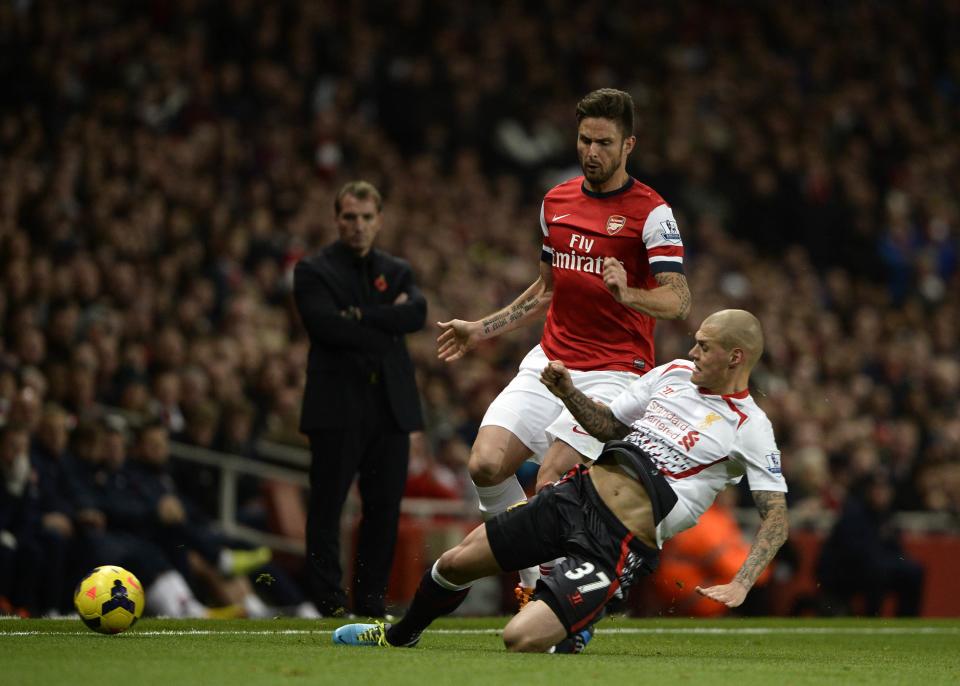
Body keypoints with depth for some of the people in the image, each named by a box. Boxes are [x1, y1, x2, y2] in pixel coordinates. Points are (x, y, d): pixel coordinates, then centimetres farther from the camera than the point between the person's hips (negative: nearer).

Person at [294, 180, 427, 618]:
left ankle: (371, 600, 10)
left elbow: (417, 314, -4)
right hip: (338, 405, -4)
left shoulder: (397, 272, 16)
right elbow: (326, 324, -15)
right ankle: (329, 602, -1)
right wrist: (387, 325, -8)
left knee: (385, 508, 4)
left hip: (391, 407, 4)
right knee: (327, 508, -4)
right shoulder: (313, 271, 2)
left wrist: (361, 316, -13)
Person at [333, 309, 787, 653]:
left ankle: (572, 635, 15)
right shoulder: (674, 373, 10)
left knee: (521, 639, -21)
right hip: (579, 495, 6)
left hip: (619, 544, -6)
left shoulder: (750, 427, -9)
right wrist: (569, 393, 4)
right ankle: (399, 635, 37)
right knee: (456, 562, 8)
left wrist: (740, 584, -21)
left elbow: (777, 514, -11)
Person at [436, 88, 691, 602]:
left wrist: (626, 295, -33)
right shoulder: (556, 202, 13)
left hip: (614, 371, -6)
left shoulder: (651, 213, -6)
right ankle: (531, 582, 5)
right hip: (550, 361, 6)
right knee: (486, 464, -12)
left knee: (551, 482, -20)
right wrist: (480, 330, 23)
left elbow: (677, 301, -14)